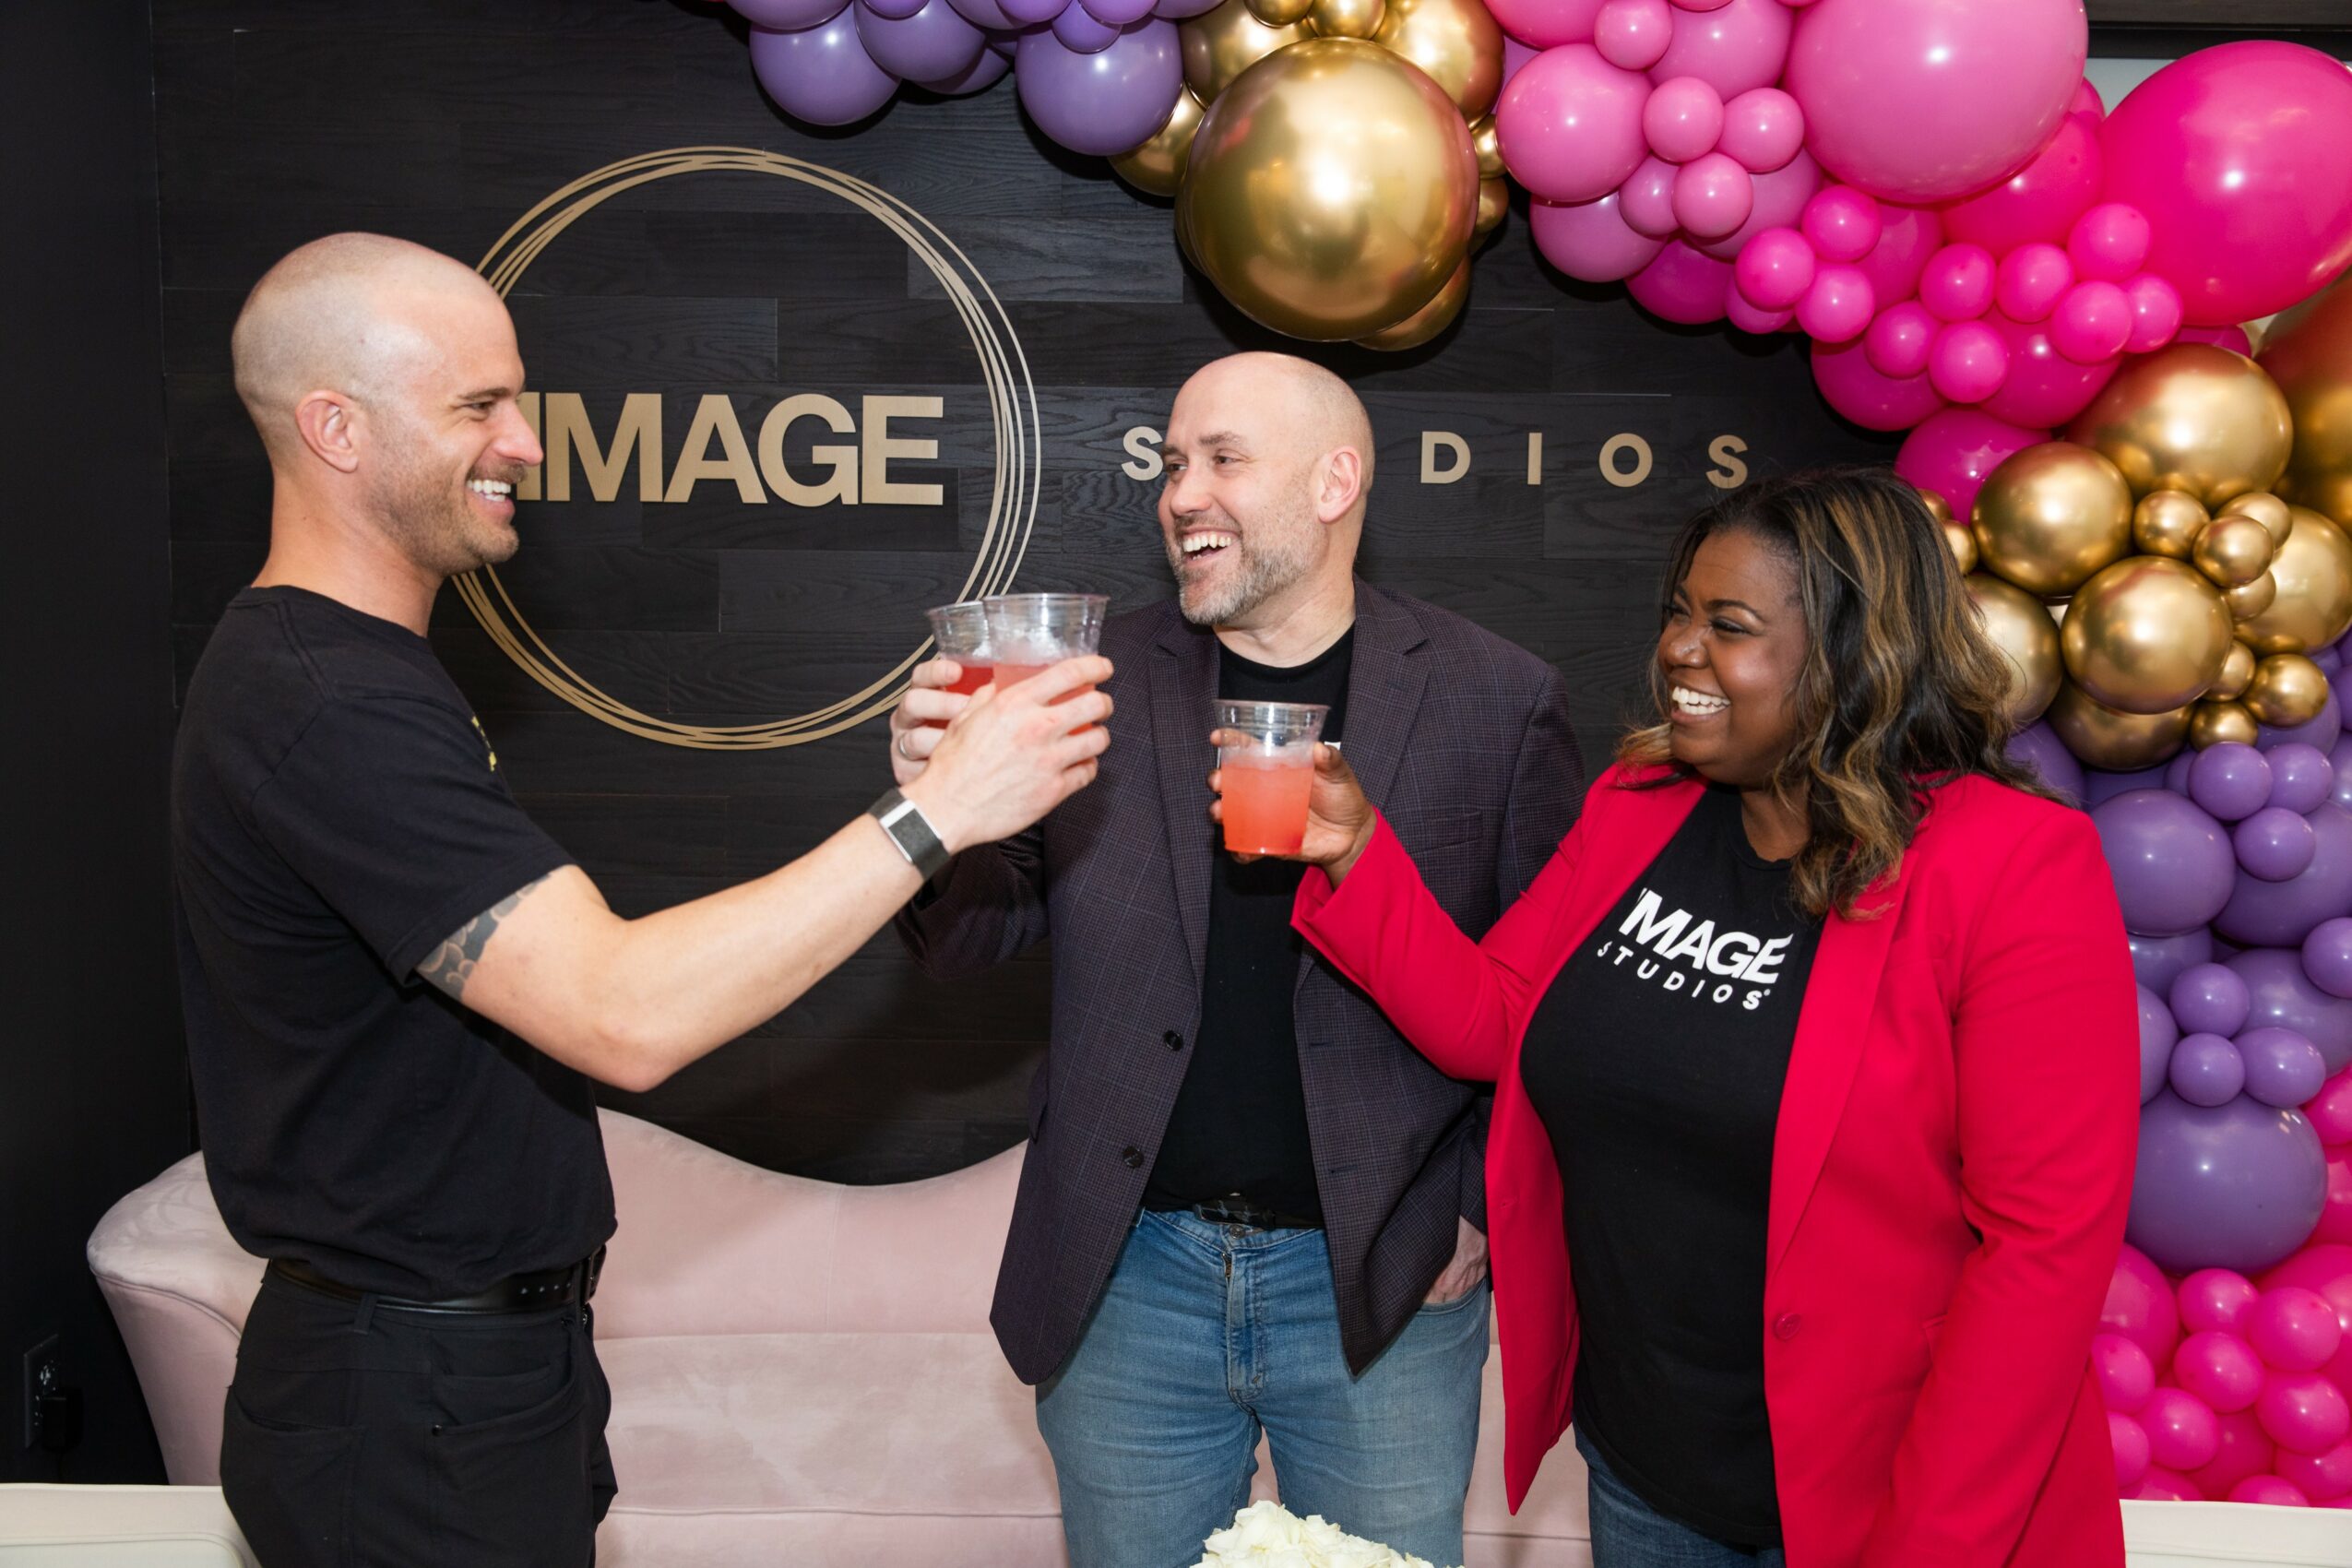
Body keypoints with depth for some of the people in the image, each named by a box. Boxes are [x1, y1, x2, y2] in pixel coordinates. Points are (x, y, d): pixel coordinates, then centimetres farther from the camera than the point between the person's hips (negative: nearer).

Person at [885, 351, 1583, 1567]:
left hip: (1384, 1289, -1)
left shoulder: (1496, 700, -3)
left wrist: (1486, 1206, -5)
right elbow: (970, 939, 0)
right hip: (1126, 1280, 2)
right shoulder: (1101, 681, 1)